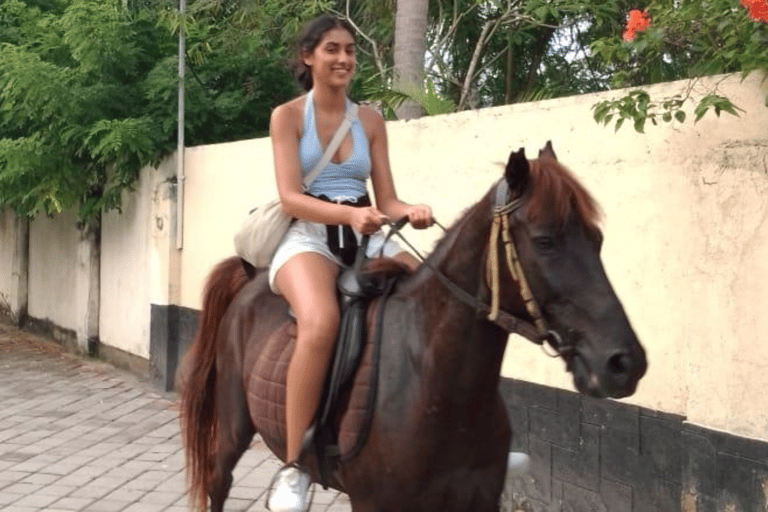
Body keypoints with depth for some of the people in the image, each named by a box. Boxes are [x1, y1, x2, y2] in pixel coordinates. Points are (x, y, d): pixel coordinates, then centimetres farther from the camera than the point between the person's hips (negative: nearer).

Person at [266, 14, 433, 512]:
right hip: (309, 239, -5)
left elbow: (386, 201, 9)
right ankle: (294, 467, -27)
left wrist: (412, 211, -15)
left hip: (368, 238, 5)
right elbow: (291, 198, -11)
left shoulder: (371, 120, 12)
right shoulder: (288, 115, 1)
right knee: (322, 321, -37)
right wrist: (350, 214, -28)